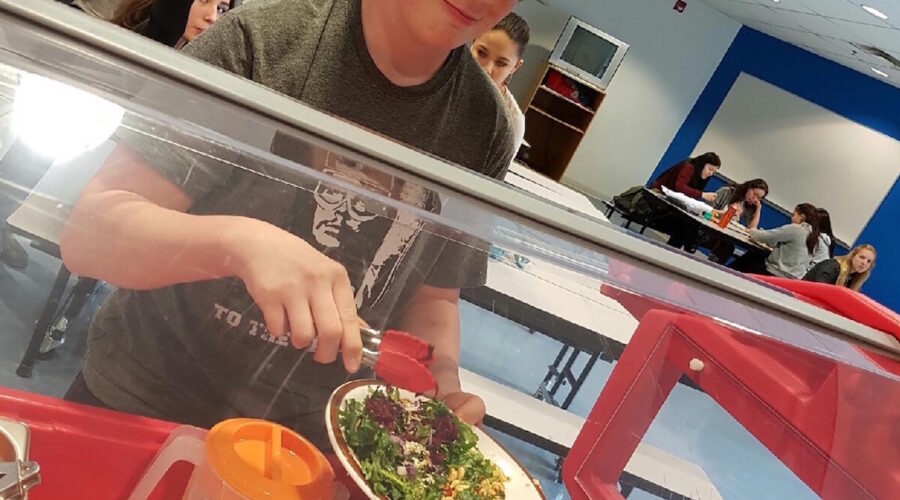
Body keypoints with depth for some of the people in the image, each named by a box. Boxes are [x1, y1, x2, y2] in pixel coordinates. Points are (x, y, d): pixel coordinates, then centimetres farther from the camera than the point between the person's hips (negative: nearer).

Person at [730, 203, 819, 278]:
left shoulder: (795, 229, -17)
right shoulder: (811, 233, 9)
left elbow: (766, 236, -12)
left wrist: (752, 232, 8)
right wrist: (757, 233, 12)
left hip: (779, 274, -9)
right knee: (751, 256, 18)